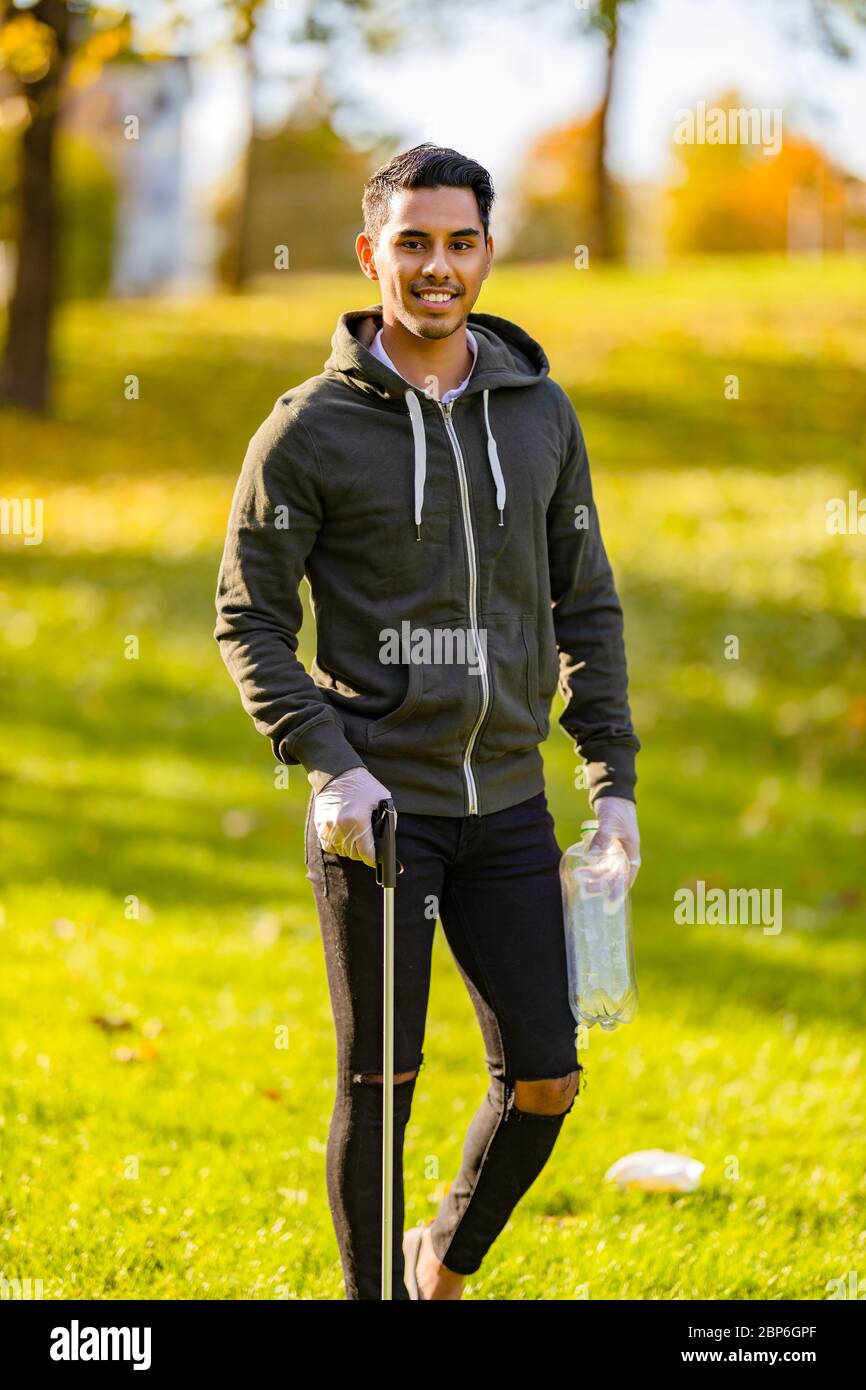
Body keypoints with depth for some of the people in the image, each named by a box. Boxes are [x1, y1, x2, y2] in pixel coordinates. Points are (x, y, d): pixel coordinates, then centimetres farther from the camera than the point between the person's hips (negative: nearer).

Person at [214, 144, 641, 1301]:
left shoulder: (540, 412, 6)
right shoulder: (310, 429, -6)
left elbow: (586, 605, 12)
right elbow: (249, 619, -3)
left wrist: (614, 778, 5)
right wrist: (327, 763, -15)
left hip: (506, 802, 4)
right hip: (376, 804, -4)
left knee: (545, 1075, 5)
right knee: (381, 1084, 1)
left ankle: (446, 1268, 29)